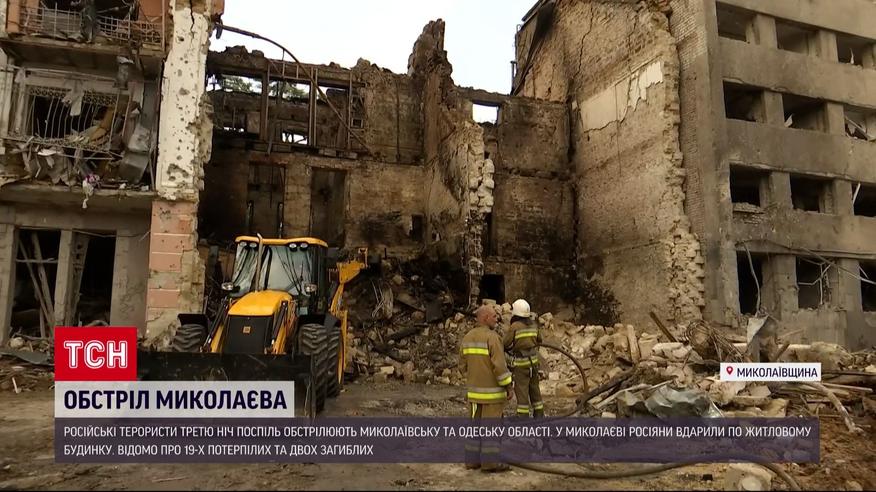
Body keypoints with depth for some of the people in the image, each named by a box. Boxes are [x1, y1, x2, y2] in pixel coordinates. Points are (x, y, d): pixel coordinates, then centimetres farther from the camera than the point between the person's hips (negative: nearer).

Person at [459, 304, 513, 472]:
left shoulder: (467, 338, 6)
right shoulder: (492, 337, -16)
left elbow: (463, 366, 10)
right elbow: (500, 366, -20)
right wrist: (509, 386, -11)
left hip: (474, 389, 7)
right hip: (492, 390, -7)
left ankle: (473, 460, 16)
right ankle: (490, 462, 5)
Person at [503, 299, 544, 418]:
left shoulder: (515, 326, -15)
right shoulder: (533, 324, 4)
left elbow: (505, 344, -9)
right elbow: (539, 340, 17)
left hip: (521, 364, -6)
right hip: (534, 361, 7)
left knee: (521, 391, -2)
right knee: (534, 390, 17)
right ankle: (539, 415, 25)